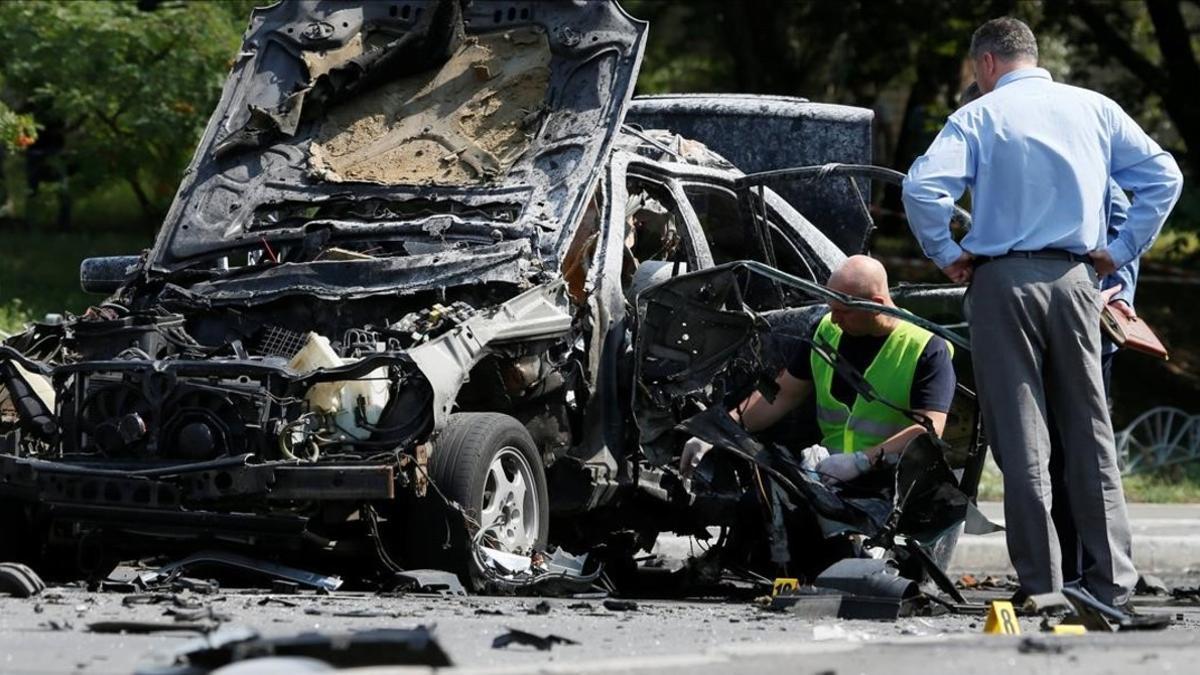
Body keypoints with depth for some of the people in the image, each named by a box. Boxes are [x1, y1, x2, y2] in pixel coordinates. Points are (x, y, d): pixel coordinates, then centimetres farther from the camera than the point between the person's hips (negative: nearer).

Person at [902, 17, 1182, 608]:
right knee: (1088, 432, 10)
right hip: (1075, 279, 3)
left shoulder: (978, 117, -2)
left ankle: (1040, 582, -1)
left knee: (1020, 438, 0)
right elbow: (1163, 176, 7)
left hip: (1002, 281, -3)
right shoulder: (1094, 109, 9)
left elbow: (922, 188, -15)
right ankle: (1112, 577, 9)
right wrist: (1121, 250, 9)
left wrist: (946, 255, -3)